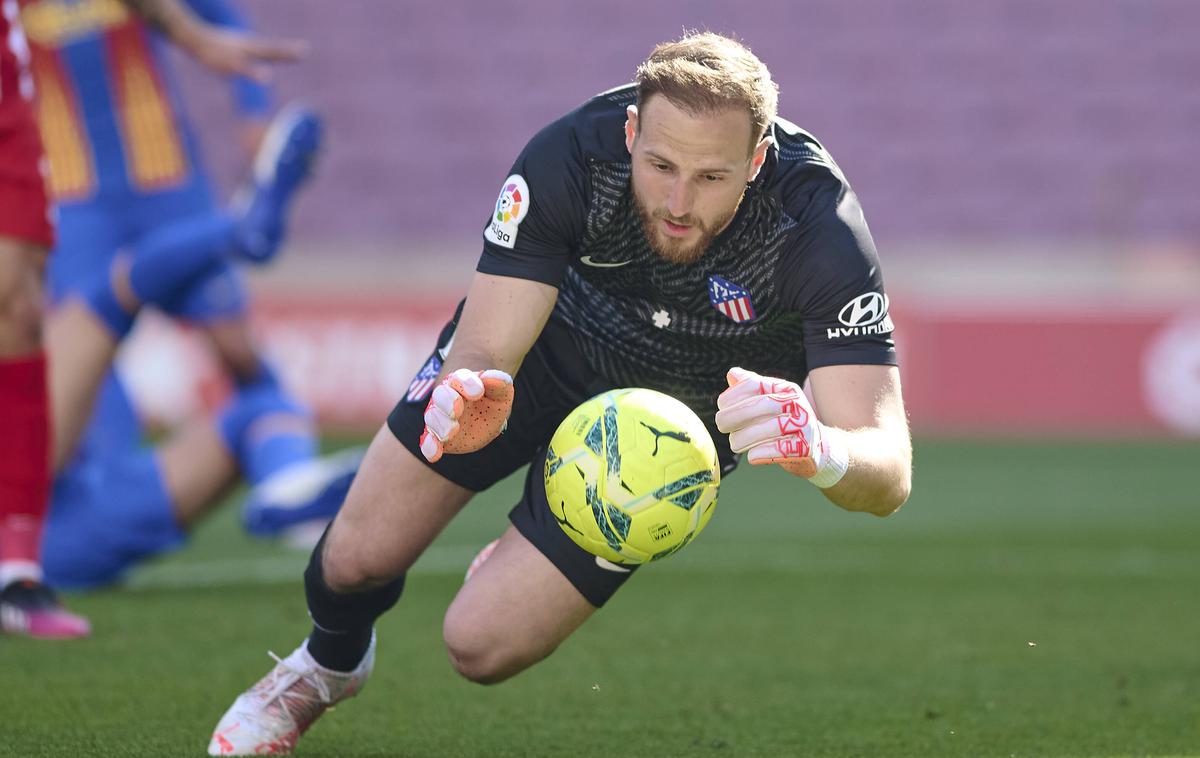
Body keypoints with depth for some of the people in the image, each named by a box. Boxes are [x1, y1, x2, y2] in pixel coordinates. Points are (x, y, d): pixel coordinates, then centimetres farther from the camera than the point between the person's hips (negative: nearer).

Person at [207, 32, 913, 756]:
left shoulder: (820, 229, -39)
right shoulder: (571, 156, -34)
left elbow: (888, 475, -43)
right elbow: (483, 348, -33)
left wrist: (820, 450, -68)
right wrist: (469, 392, -59)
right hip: (534, 350, 1)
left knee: (482, 646, -9)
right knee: (358, 560, 0)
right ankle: (329, 664, 40)